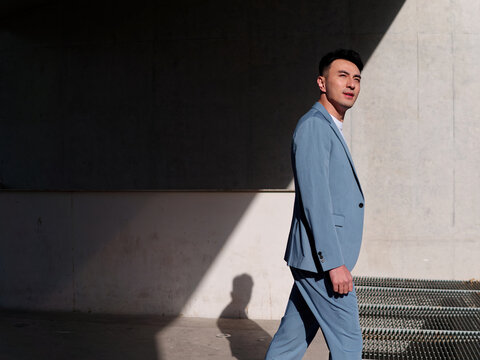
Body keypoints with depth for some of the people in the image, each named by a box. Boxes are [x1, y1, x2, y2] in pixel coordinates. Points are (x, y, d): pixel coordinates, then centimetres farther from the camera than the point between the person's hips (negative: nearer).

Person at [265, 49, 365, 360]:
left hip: (315, 263, 9)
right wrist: (334, 263, -22)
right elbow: (314, 197, -19)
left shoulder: (331, 129, 20)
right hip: (320, 261, -9)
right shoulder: (314, 125, -12)